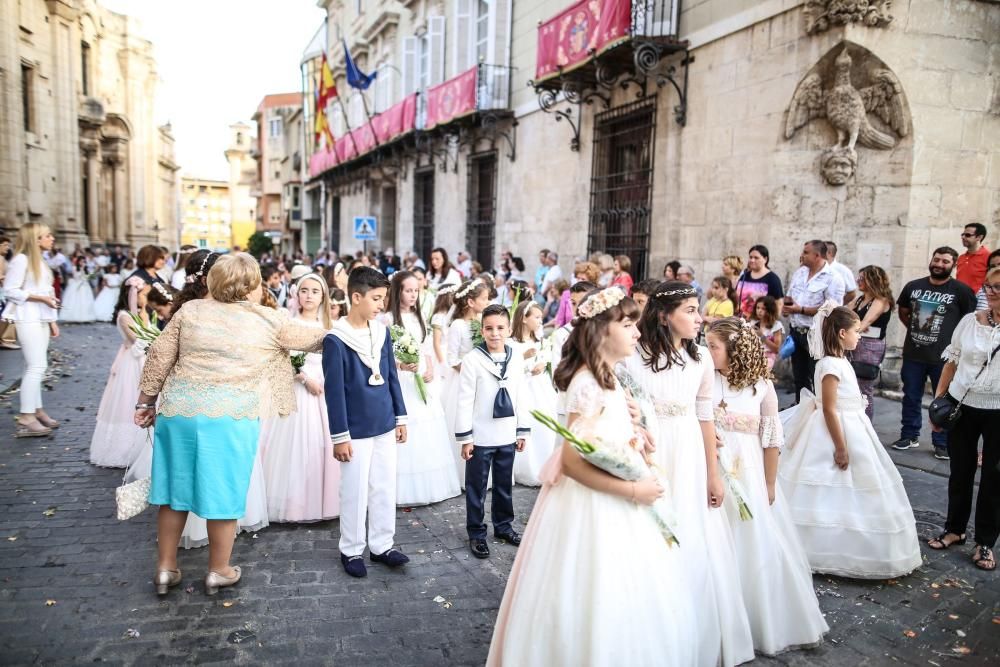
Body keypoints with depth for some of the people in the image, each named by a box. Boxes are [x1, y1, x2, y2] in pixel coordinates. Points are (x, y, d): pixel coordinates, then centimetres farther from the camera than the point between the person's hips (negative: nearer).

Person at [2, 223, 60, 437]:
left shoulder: (40, 261, 17)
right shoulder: (21, 260, -10)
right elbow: (10, 291, -15)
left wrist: (52, 321, 15)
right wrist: (41, 297, -17)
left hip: (41, 319, 9)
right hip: (28, 319, -9)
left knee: (34, 366, 11)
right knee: (37, 366, -12)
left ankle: (36, 410, 17)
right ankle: (26, 419, -10)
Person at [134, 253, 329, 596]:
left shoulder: (190, 310, 6)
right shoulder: (269, 321, 0)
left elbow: (159, 358, 5)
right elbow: (310, 338, 13)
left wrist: (147, 400, 14)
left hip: (180, 410, 4)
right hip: (231, 417, -3)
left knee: (175, 487, 15)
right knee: (223, 492, 9)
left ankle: (165, 568, 28)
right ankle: (218, 570, 23)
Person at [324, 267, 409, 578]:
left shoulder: (382, 331, 3)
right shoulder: (335, 340, -14)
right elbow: (334, 391, -13)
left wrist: (400, 417, 11)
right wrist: (339, 436, -11)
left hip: (384, 427, 5)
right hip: (356, 431, -5)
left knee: (385, 488, 13)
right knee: (355, 492, 7)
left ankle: (381, 545, 28)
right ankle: (351, 550, 23)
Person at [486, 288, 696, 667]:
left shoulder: (606, 377, 7)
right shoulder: (588, 384, -22)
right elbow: (572, 461, -26)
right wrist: (632, 489, -22)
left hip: (613, 502, 10)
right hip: (593, 504, -9)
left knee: (618, 603, 20)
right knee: (601, 603, 4)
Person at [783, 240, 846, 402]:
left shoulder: (833, 279, -12)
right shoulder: (799, 272, 12)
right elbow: (789, 296, 21)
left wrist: (801, 309, -18)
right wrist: (785, 307, -3)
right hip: (796, 332, 7)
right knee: (799, 377, 16)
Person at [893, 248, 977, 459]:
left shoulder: (962, 290, -7)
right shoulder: (913, 286, 5)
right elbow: (903, 312, 19)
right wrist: (916, 330, 12)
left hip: (944, 357, -3)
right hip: (913, 354, 4)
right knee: (911, 398, 13)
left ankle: (942, 443, 17)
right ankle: (909, 436, 26)